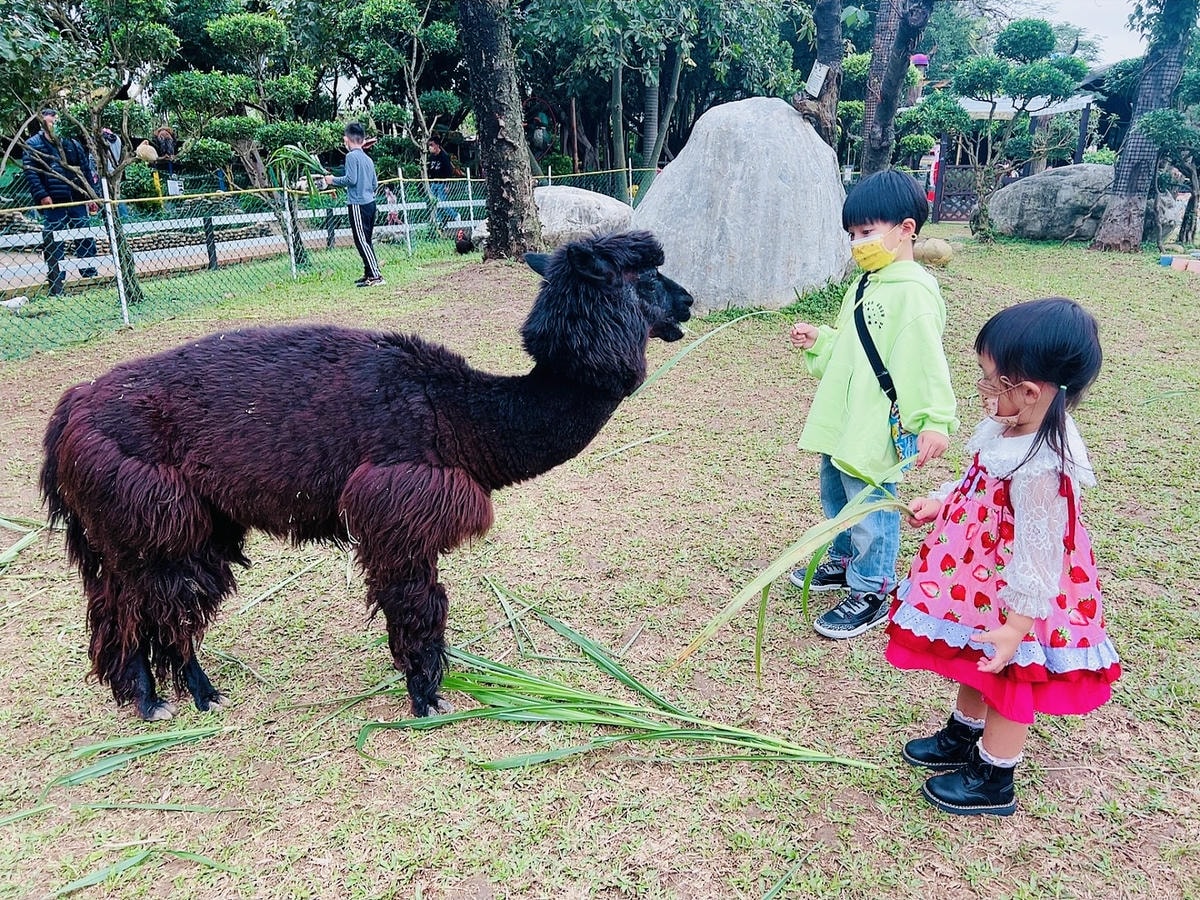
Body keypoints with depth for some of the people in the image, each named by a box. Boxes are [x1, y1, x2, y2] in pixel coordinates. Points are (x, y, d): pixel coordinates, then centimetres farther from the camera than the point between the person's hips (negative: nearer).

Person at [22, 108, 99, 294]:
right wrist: (41, 195, -14)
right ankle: (56, 286, 5)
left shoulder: (72, 143, 14)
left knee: (86, 240, 6)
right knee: (53, 244, 0)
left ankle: (91, 276, 17)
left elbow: (86, 169, 16)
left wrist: (90, 194, 8)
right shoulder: (33, 144, 4)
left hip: (77, 200, 3)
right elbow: (30, 172, -3)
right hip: (53, 202, -3)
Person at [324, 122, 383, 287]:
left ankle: (376, 276, -12)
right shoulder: (368, 158, 14)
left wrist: (333, 180, -4)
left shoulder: (352, 156, -9)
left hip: (358, 204, -9)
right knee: (366, 241, 14)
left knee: (362, 241, -7)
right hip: (370, 202, 9)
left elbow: (351, 179, -18)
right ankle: (369, 273, 18)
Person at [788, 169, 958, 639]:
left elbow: (926, 363, -22)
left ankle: (871, 592, 18)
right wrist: (818, 341, 8)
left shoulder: (913, 293, -17)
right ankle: (844, 561, 44)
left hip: (875, 428, -10)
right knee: (835, 496, 24)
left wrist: (934, 421, -25)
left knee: (870, 508, 2)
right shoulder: (866, 285, 12)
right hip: (841, 420, 10)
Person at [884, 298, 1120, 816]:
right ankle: (962, 738, 52)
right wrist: (939, 503, 8)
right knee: (973, 663, 27)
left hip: (1011, 596, -9)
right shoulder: (1010, 428, -9)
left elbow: (1037, 558, -30)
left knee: (1005, 677, 13)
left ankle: (992, 779, 36)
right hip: (980, 580, 9)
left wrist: (1014, 628, -26)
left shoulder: (1039, 468, -35)